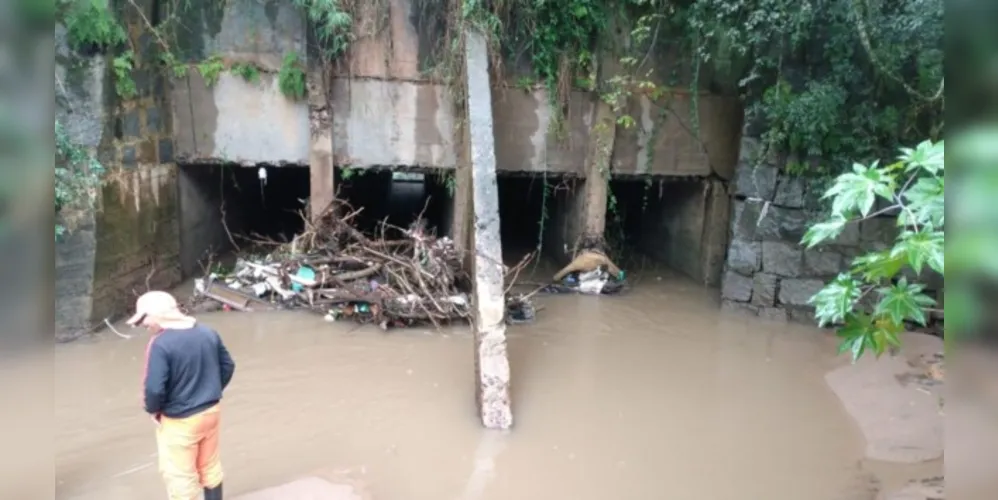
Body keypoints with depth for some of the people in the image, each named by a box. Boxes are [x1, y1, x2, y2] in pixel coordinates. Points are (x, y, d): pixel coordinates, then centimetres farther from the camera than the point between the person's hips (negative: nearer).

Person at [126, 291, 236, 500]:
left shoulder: (160, 343, -22)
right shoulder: (208, 332, -2)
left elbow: (154, 388, -25)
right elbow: (228, 366, 6)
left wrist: (153, 410, -5)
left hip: (179, 421, -6)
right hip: (211, 412, 6)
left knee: (180, 475, 13)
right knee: (210, 467, 23)